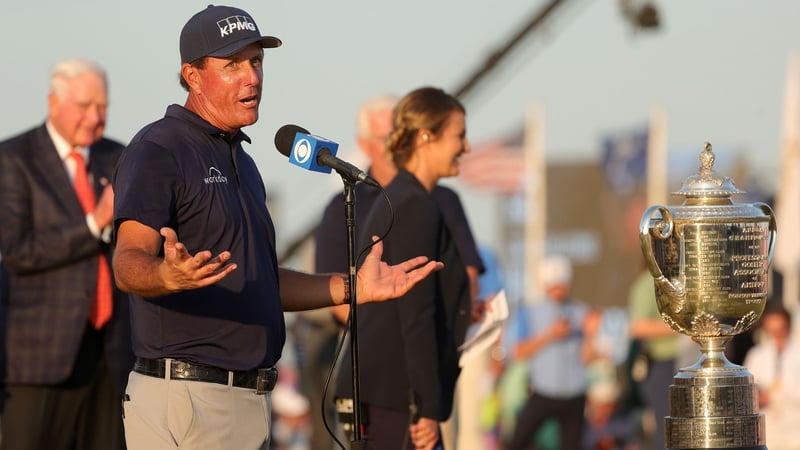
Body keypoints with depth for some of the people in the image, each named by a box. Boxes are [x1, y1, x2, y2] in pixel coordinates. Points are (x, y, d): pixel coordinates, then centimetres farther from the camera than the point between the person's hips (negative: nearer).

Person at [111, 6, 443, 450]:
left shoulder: (241, 160, 20)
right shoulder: (158, 150, -8)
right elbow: (128, 262, -20)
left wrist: (353, 288, 16)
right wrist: (170, 275, -42)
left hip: (247, 397, 9)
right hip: (185, 395, -9)